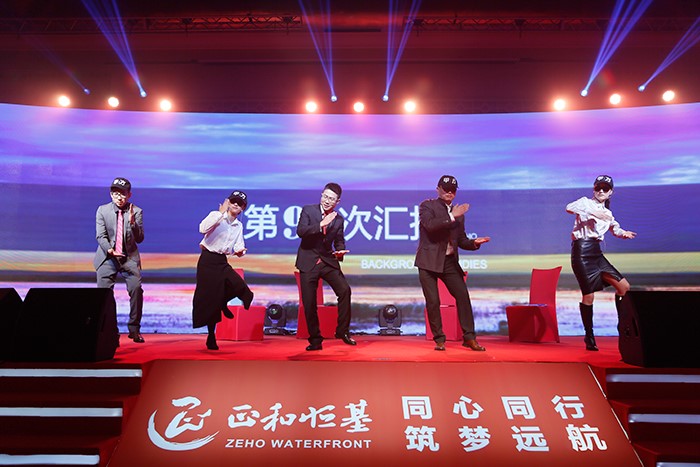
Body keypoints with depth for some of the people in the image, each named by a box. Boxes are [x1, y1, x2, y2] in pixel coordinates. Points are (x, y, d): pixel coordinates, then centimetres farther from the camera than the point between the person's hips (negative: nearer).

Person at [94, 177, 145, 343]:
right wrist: (110, 250, -20)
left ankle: (134, 329, -2)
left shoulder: (136, 212, 0)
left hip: (129, 257, -1)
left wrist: (132, 222, -22)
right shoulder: (102, 210, 3)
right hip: (108, 257, 1)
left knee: (136, 289, -15)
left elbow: (139, 239, -6)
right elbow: (101, 236, -2)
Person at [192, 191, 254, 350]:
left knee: (243, 289, -16)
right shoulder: (216, 215, -7)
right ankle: (211, 337, 15)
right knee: (210, 298, -1)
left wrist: (240, 251, -16)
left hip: (222, 262, 5)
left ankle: (222, 302, 17)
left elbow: (238, 248, 7)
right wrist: (221, 213, -27)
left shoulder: (239, 225, 10)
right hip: (208, 260, -5)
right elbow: (203, 229, -27)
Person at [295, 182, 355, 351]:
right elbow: (300, 231, -14)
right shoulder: (308, 210, -1)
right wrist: (321, 224, -24)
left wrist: (340, 251, -10)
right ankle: (315, 339, 15)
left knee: (344, 290, -16)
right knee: (309, 303, -1)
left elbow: (339, 241, 13)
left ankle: (342, 331, 0)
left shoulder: (338, 219, 6)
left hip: (328, 261, 2)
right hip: (308, 261, -2)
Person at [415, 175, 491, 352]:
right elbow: (429, 225, -20)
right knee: (433, 301, -2)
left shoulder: (458, 213, 14)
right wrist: (451, 217, -21)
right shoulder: (427, 206, 0)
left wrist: (474, 242, -3)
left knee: (463, 296, -1)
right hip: (429, 261, -4)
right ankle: (439, 339, 12)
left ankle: (469, 337, 10)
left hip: (450, 261, 4)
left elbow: (461, 241, 16)